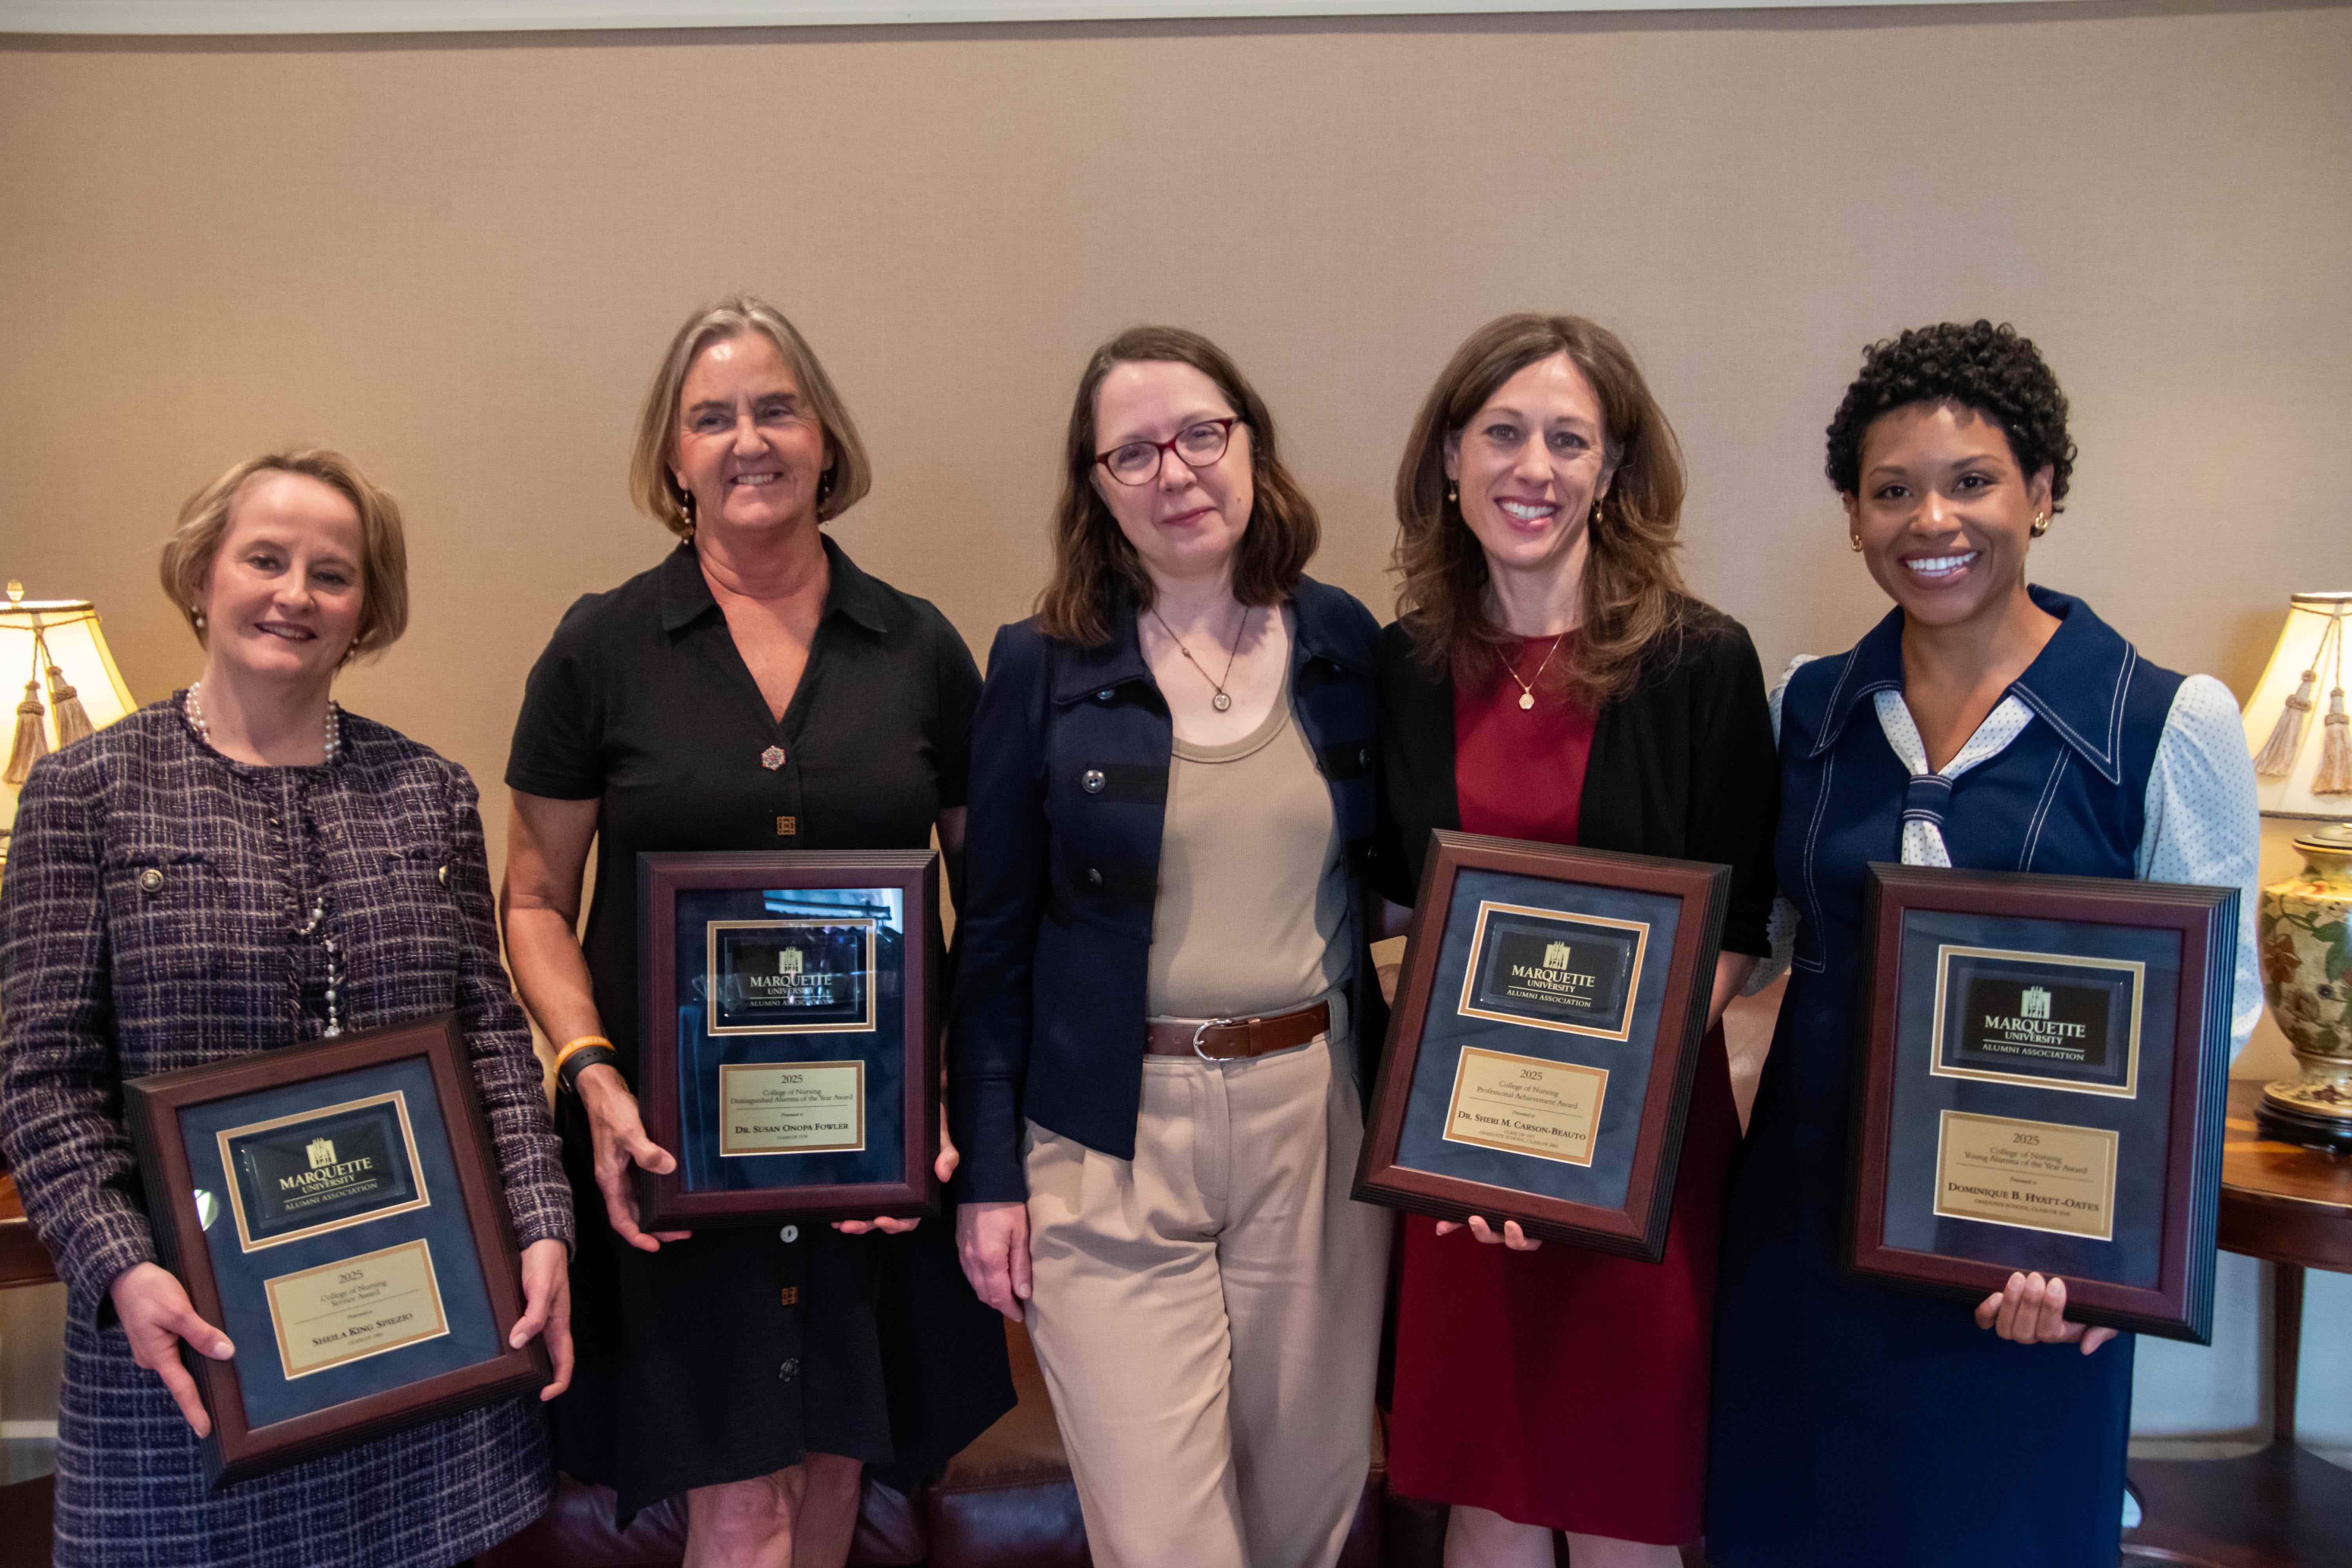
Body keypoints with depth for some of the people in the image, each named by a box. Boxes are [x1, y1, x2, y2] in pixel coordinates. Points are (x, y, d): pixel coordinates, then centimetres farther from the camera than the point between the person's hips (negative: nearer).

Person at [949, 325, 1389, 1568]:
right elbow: (995, 940, 0)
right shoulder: (1041, 668, -3)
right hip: (1114, 1148, -2)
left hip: (1318, 1123, 3)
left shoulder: (1345, 645, 4)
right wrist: (990, 1175, -2)